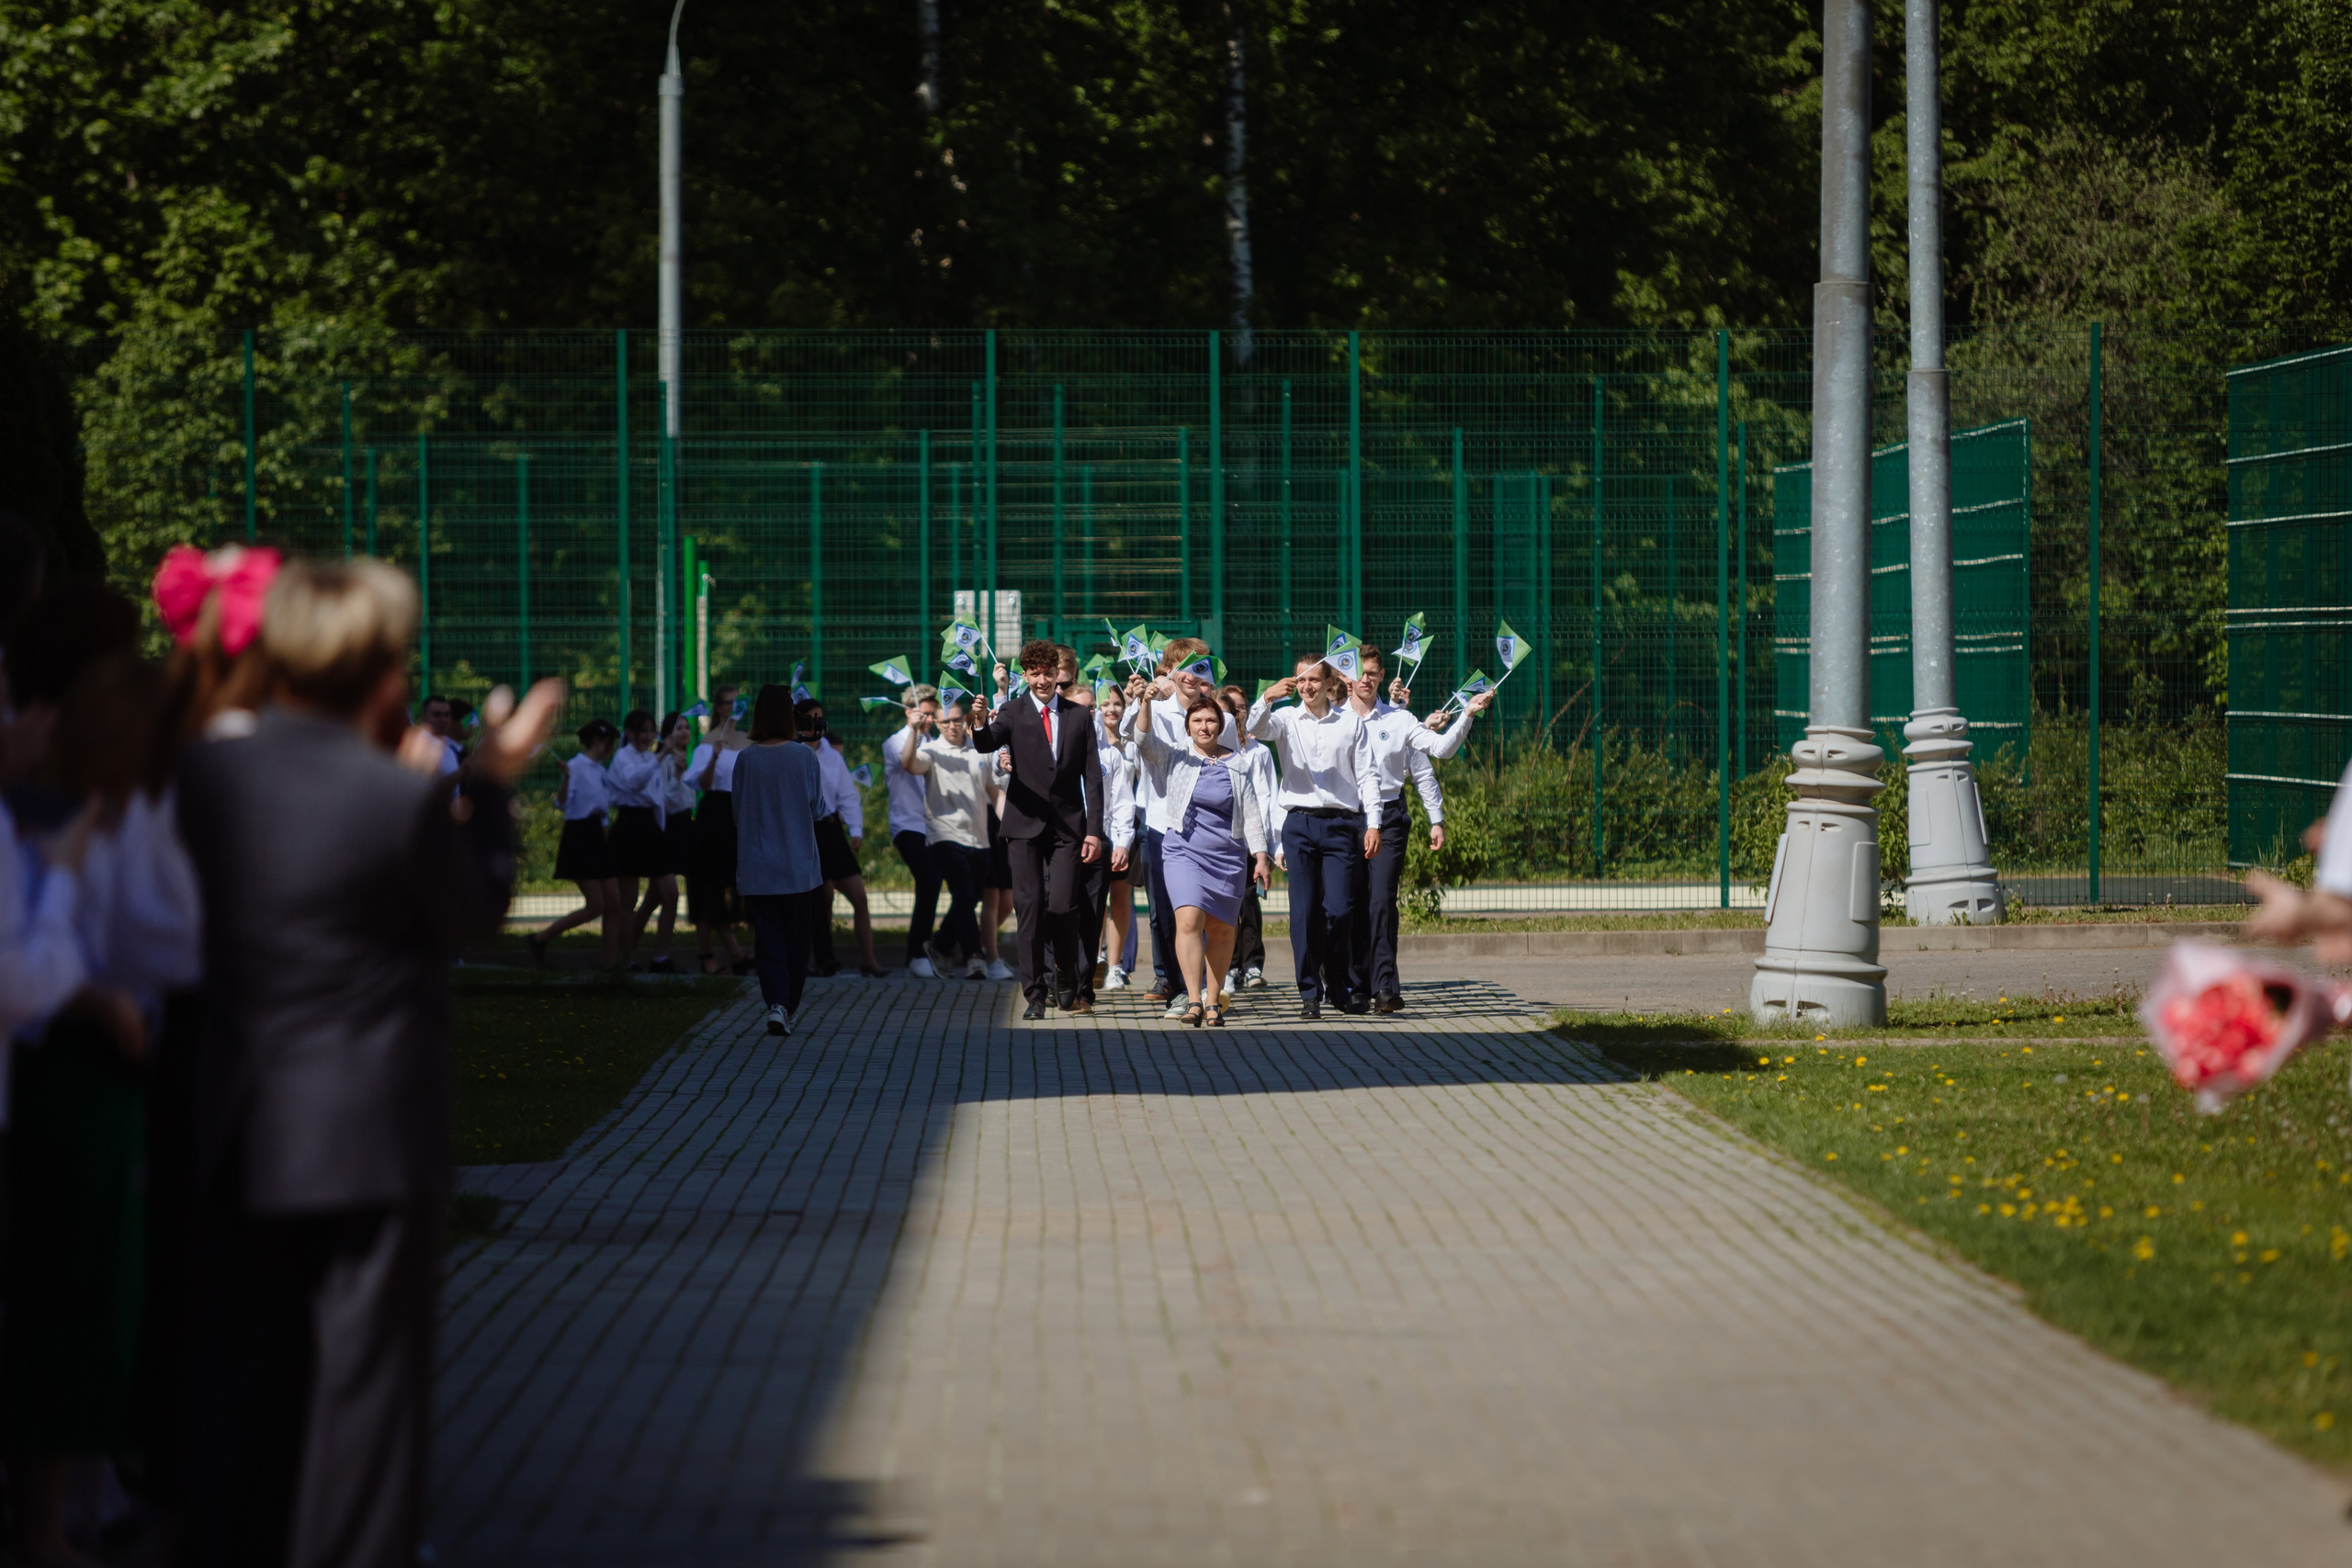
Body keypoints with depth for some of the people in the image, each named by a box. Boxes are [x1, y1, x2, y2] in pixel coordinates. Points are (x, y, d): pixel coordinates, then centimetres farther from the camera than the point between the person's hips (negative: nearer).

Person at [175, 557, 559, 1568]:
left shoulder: (207, 774, -1)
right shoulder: (401, 801, -18)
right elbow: (474, 914, -3)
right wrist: (489, 783, 7)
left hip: (240, 1136, 5)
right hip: (374, 1137, -5)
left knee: (241, 1365, 14)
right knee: (365, 1370, 4)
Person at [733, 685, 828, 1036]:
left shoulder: (745, 759, -4)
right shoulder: (804, 757, -8)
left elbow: (738, 813, 5)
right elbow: (818, 809, 0)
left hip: (756, 869, 1)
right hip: (799, 868, -1)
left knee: (769, 941, 3)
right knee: (797, 938, 14)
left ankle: (777, 1004, -15)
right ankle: (791, 1006, 20)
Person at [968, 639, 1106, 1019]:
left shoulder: (1079, 717, 7)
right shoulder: (1014, 712, 3)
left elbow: (1092, 777, 7)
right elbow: (986, 745, -16)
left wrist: (1094, 830, 0)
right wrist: (981, 724, -39)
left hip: (1067, 824, 0)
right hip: (1025, 824, 0)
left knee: (1061, 906, -9)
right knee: (1029, 907, -4)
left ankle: (1069, 984, 13)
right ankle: (1035, 994, 0)